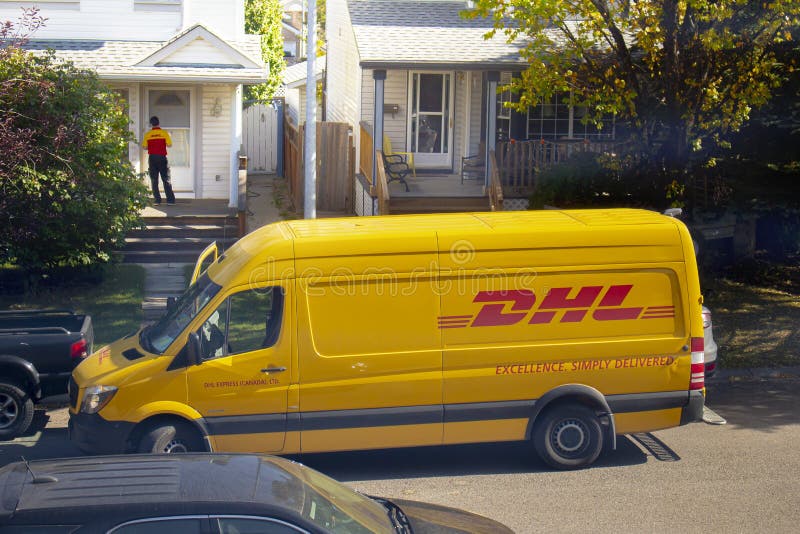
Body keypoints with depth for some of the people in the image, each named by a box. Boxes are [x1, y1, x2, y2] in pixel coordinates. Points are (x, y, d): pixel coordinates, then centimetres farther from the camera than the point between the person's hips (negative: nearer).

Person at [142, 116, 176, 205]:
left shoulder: (147, 134, 0)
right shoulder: (164, 133, -3)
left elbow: (145, 147, 2)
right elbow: (169, 145, -3)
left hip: (152, 158, 1)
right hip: (162, 158, -1)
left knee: (154, 180, 7)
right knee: (166, 179, 2)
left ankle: (157, 200, 3)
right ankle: (170, 200, -3)